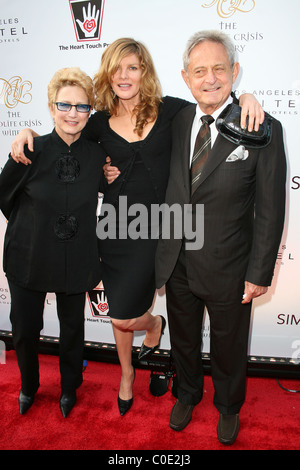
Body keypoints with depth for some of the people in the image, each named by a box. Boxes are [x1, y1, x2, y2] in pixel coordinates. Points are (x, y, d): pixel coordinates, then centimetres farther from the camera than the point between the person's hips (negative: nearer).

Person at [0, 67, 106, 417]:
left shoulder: (97, 155, -7)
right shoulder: (31, 151, -12)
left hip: (76, 259, 1)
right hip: (28, 256, -1)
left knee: (72, 328, 15)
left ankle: (69, 387, 45)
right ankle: (28, 386, 45)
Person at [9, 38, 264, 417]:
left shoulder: (168, 110, -3)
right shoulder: (101, 122, 3)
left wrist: (246, 97, -16)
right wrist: (28, 133, -4)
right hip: (114, 228, 3)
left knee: (123, 317, -5)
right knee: (118, 311, 18)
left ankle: (154, 324, 34)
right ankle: (126, 373, 46)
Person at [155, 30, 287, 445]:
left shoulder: (264, 129, -13)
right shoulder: (177, 120, -1)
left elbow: (270, 210, -12)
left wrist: (259, 273, -11)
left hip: (227, 269, -3)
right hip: (176, 264, 4)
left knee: (228, 347, 20)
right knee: (183, 340, 24)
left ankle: (228, 407, 51)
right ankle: (187, 394, 54)